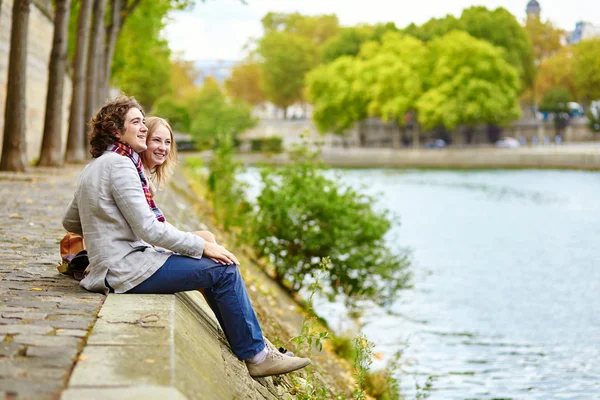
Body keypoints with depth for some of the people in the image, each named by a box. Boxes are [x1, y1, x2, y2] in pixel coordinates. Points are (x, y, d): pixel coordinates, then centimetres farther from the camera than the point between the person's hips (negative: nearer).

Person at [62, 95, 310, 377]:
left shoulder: (93, 168, 16)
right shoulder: (118, 165, -15)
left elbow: (69, 222, 24)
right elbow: (149, 229, -20)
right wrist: (202, 245, -13)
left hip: (115, 268, 11)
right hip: (129, 269, -11)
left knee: (218, 267, 16)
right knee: (224, 270, -12)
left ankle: (249, 342, 19)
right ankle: (256, 355, -3)